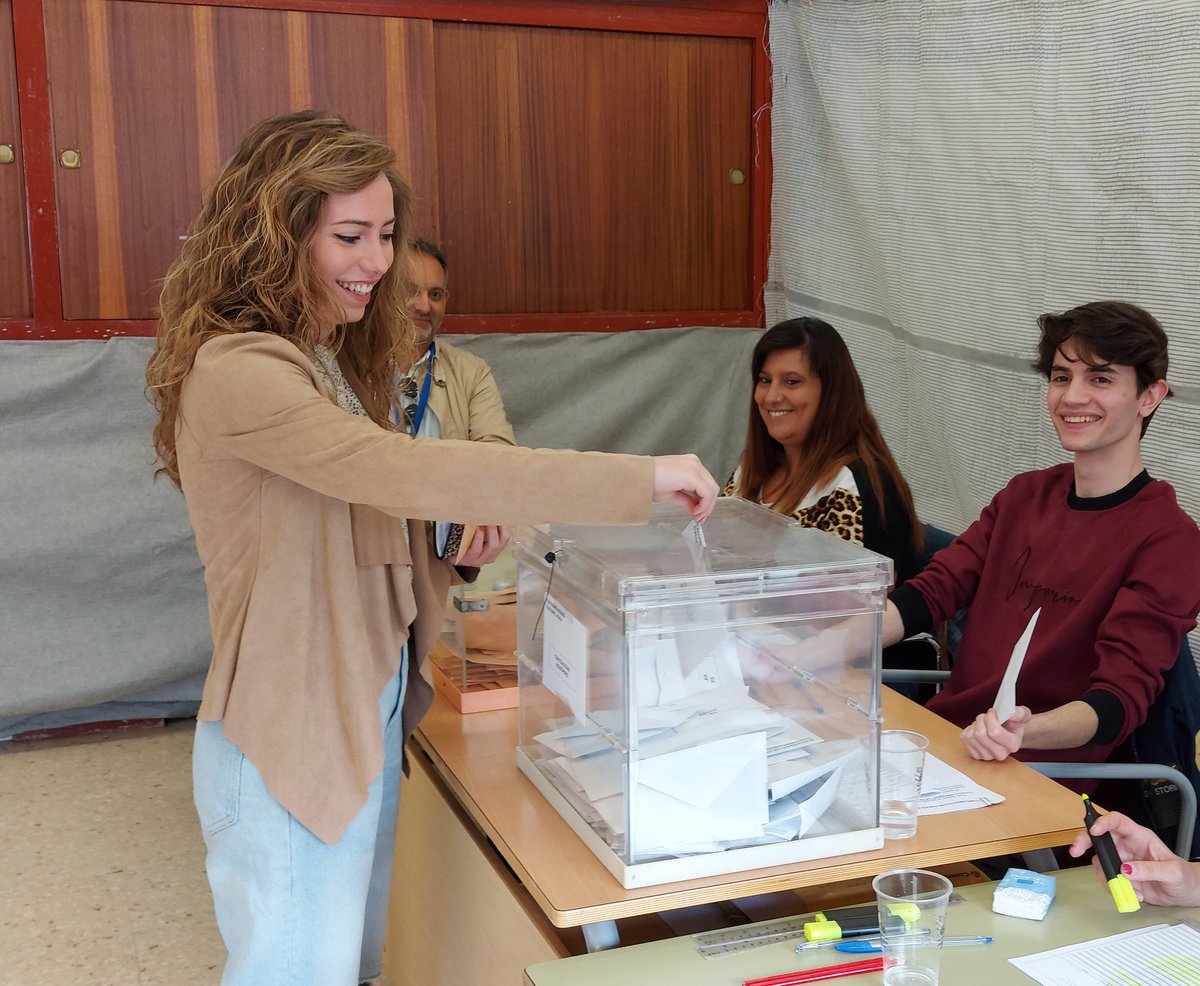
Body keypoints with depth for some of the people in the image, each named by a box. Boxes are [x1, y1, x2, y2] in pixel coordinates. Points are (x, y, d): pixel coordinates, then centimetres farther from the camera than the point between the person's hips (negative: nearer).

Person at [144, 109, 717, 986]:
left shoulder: (330, 360, 11)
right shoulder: (234, 372, -21)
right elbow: (403, 471, -33)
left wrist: (454, 552, -5)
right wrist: (640, 479, -32)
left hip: (370, 717, 9)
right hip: (290, 745, -9)